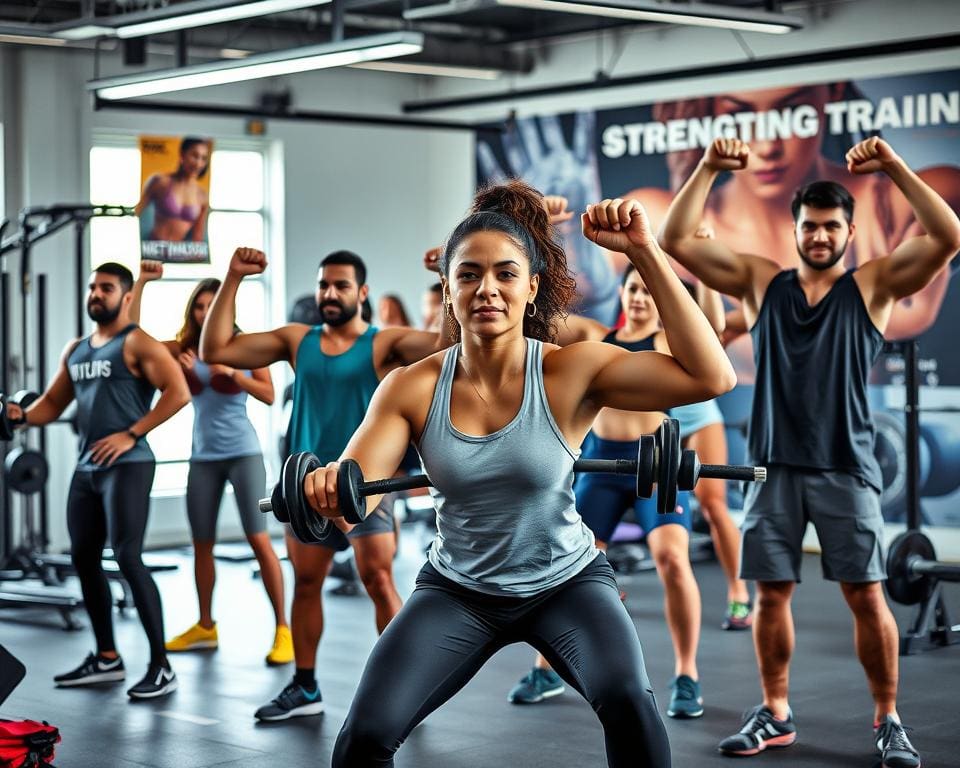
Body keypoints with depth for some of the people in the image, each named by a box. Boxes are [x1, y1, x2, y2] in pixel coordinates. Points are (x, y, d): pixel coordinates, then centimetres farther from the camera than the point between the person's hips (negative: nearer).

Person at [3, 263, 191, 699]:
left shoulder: (137, 343, -6)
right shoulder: (75, 351, 17)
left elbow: (178, 392, -17)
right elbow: (53, 403, 22)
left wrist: (131, 434, -19)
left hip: (126, 466, -9)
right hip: (86, 468, 9)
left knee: (128, 558, -14)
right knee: (84, 558, 12)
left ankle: (161, 667, -11)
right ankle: (107, 658, 23)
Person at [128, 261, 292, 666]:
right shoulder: (184, 348, 5)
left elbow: (268, 395, -5)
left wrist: (233, 373, -18)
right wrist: (141, 283, -5)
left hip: (242, 453, -4)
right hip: (203, 457, 4)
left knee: (259, 539, -8)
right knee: (202, 543, 11)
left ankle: (283, 630, -5)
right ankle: (205, 627, 24)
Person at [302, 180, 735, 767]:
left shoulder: (572, 372, -18)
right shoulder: (412, 389, -13)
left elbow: (711, 377, -28)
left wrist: (646, 252, -31)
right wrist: (328, 489, -43)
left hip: (566, 582, -1)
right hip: (458, 590, 2)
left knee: (630, 704, -29)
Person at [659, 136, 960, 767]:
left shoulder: (873, 284, 3)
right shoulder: (761, 281, 9)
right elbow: (677, 242, 4)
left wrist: (895, 168, -15)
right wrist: (709, 170, -4)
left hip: (846, 468, -2)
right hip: (774, 465, 2)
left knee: (867, 596, -3)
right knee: (773, 594, 7)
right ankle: (775, 715, 20)